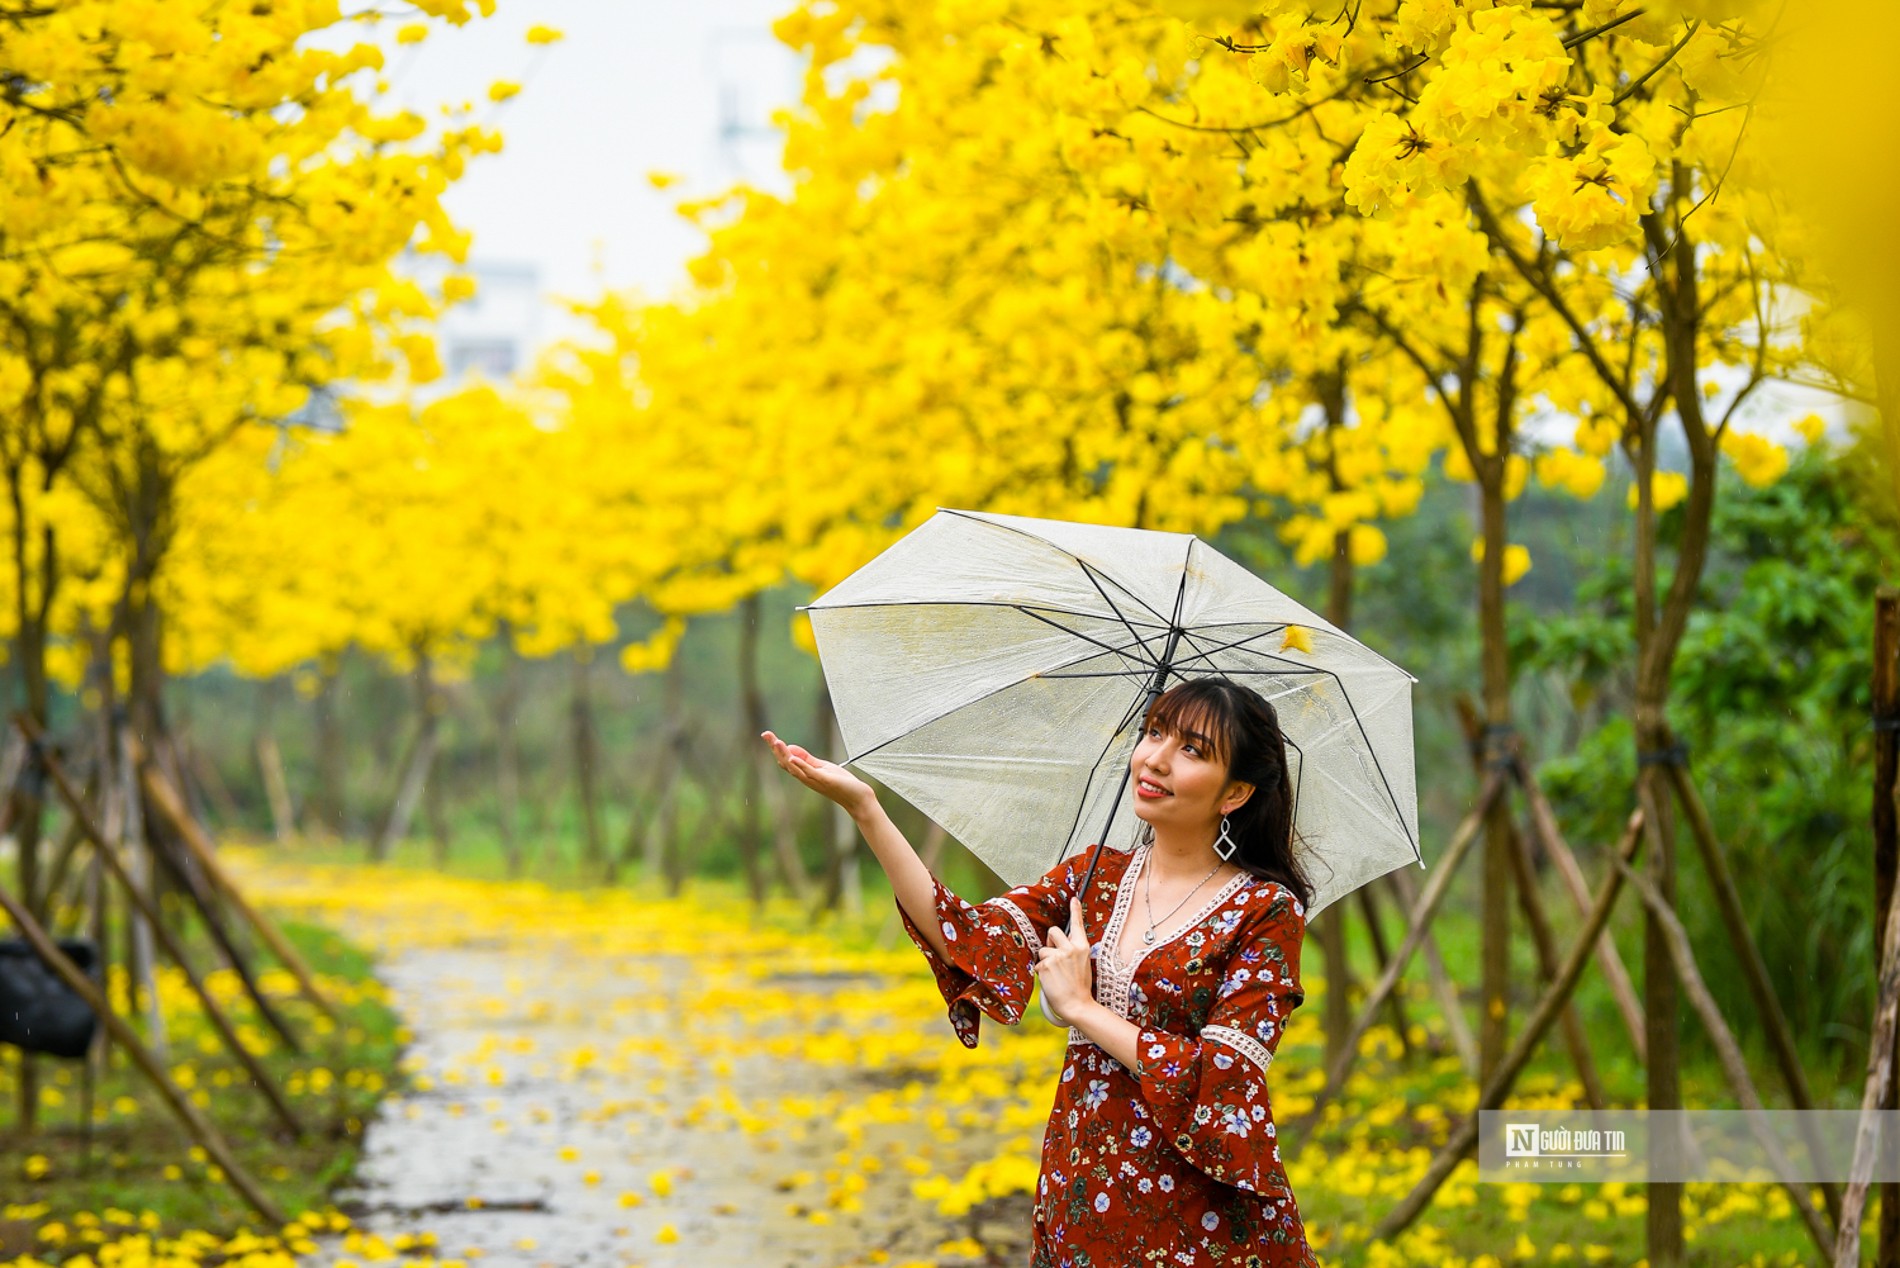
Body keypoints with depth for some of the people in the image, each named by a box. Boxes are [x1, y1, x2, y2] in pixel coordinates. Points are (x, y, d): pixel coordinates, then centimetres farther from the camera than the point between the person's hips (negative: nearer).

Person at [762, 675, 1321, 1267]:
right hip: (1079, 1207, 5)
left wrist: (1081, 1007, -15)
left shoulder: (1267, 912, -9)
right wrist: (866, 809, -18)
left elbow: (1224, 1083, -18)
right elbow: (974, 943, -10)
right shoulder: (1094, 876, 6)